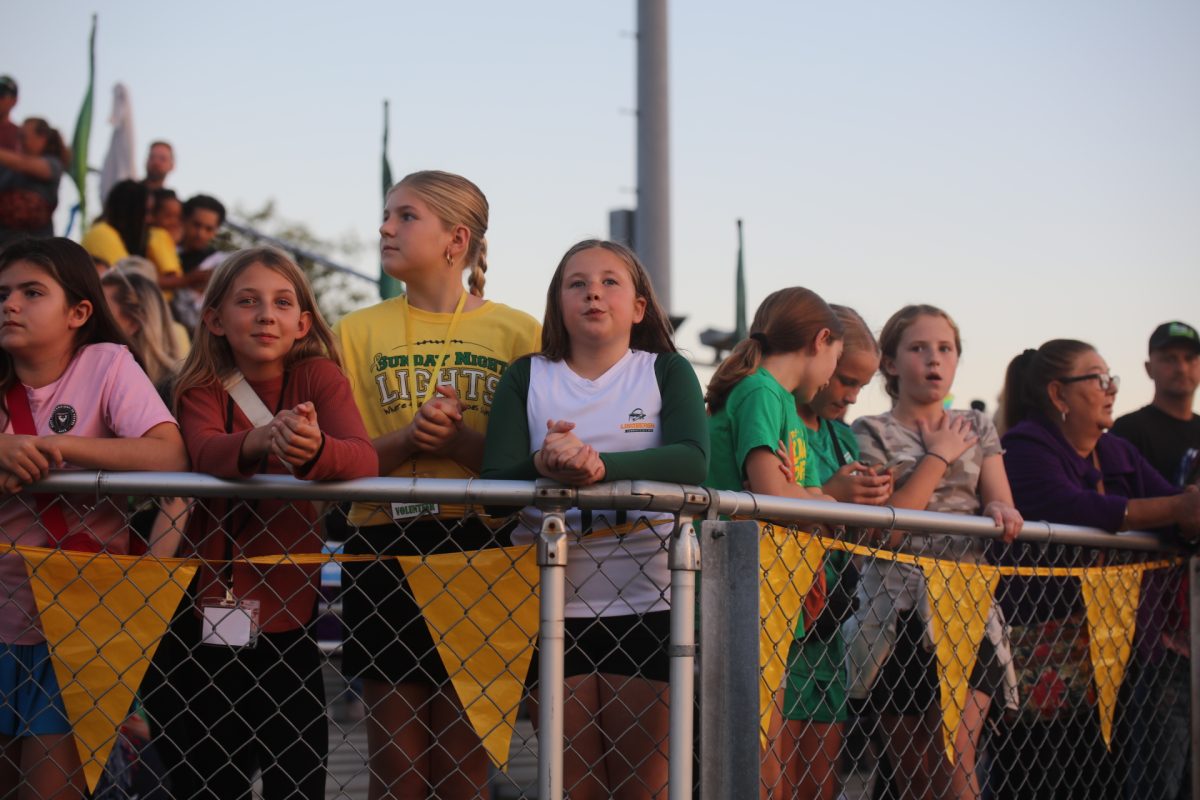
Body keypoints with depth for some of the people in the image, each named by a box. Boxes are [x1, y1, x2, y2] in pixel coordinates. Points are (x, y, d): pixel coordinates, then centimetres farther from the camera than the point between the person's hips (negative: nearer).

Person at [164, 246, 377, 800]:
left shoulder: (319, 376, -3)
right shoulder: (201, 389, -2)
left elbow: (364, 460, -21)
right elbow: (206, 452, -24)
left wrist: (314, 448, -44)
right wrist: (263, 439, -46)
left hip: (287, 615, 0)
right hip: (206, 613, 0)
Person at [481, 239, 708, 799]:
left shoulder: (666, 371, 5)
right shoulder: (527, 377, 8)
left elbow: (692, 460, -14)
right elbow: (494, 480, -5)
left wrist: (599, 466, -29)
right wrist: (541, 466, -27)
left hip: (648, 601, -1)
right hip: (555, 604, 1)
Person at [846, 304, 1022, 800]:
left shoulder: (976, 430, 15)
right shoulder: (872, 434, 2)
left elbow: (1000, 501, 9)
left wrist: (1000, 510, -15)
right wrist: (940, 456, -7)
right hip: (898, 614, -2)